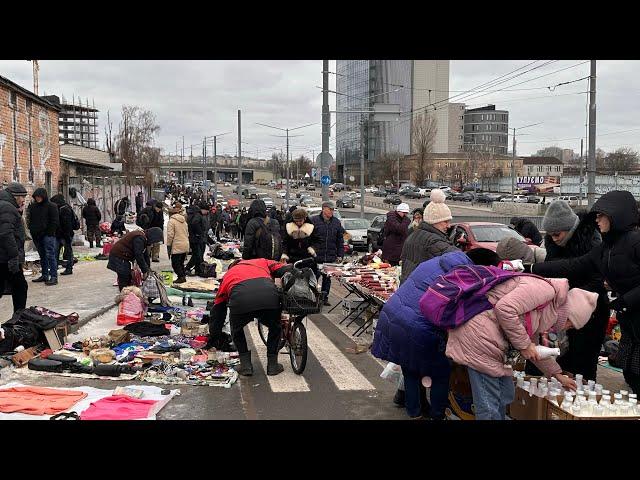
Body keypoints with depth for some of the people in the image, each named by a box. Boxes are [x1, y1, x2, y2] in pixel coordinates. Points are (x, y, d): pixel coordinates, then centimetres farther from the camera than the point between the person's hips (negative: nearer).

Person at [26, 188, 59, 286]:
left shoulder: (51, 206, -5)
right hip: (36, 236, 7)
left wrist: (49, 232, -12)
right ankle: (45, 275, 19)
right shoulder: (32, 206, 12)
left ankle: (54, 277, -11)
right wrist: (32, 229, 8)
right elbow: (29, 219, 21)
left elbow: (55, 222, -7)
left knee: (50, 255, -10)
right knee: (42, 256, 12)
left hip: (48, 235, -7)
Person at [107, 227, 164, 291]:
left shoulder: (144, 237, 8)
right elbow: (139, 255, -25)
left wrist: (148, 268, 10)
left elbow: (145, 254, 13)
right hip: (118, 256, -11)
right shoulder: (139, 238, -23)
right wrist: (145, 271, -19)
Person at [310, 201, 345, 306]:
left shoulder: (337, 222, 10)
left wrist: (340, 255, 8)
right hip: (316, 257, -3)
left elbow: (340, 241, 13)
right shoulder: (314, 220, -3)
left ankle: (325, 297, 18)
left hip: (331, 257, 3)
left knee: (327, 278, 9)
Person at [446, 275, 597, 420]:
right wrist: (524, 344, -13)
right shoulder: (546, 288, -10)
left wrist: (558, 375, 39)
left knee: (505, 395, 16)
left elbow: (534, 348, 35)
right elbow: (504, 308, -23)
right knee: (489, 405, -6)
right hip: (478, 332, -11)